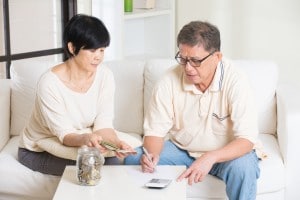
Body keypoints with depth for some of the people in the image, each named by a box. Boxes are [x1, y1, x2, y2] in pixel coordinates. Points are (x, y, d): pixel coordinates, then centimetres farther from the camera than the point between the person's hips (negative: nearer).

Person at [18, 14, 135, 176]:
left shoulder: (105, 76, -12)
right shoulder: (50, 83, -26)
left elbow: (103, 124, -15)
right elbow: (65, 134, -25)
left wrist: (116, 143, -37)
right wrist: (85, 138, -47)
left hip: (77, 143, 4)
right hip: (38, 151, -4)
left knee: (112, 159, -21)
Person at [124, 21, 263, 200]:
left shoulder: (235, 82, -22)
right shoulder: (169, 82, -14)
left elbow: (246, 139, -26)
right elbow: (155, 131, -8)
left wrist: (210, 158, -43)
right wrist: (152, 154, -32)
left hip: (227, 152, -2)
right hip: (181, 149, 3)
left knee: (243, 167, -35)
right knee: (134, 159, -18)